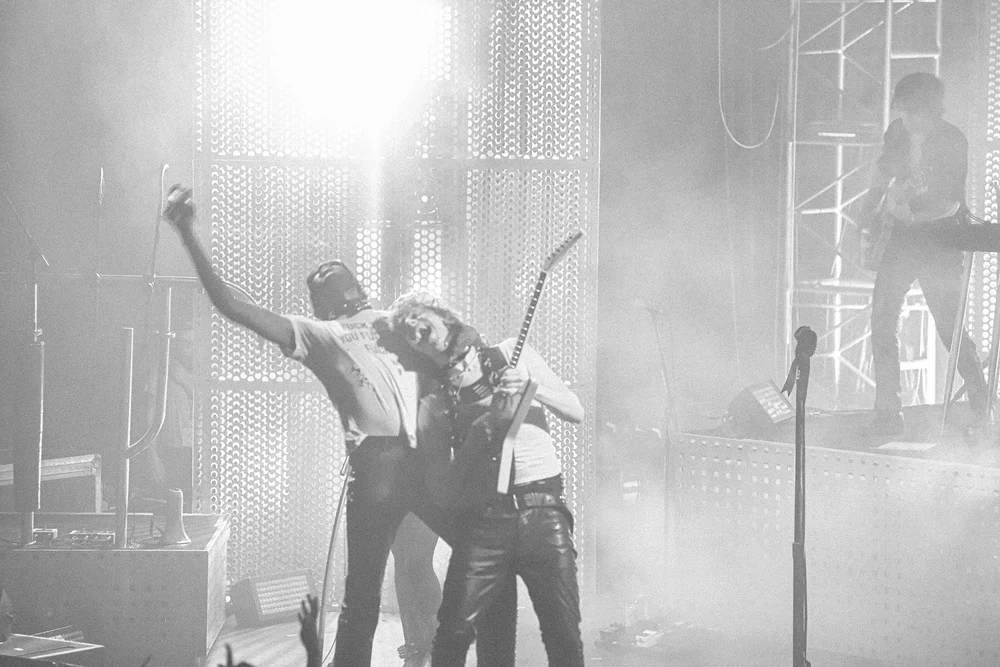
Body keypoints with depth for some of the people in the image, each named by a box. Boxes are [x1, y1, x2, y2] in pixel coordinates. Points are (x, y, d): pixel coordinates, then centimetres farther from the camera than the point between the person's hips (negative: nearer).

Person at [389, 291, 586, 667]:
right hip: (483, 520, 1)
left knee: (564, 636, -7)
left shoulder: (511, 354, 11)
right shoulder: (434, 405, 11)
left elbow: (576, 413, 7)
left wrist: (532, 386, -10)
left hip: (542, 512, -1)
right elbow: (443, 491, 5)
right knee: (453, 633, -10)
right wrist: (475, 438, -10)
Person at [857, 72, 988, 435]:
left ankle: (983, 408, 14)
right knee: (882, 321, -2)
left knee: (949, 327, -4)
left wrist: (911, 213, -37)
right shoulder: (897, 132, 0)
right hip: (901, 239, 5)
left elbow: (950, 204, -23)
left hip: (939, 241, -5)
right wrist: (869, 211, 7)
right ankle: (888, 414, 5)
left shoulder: (952, 142, -15)